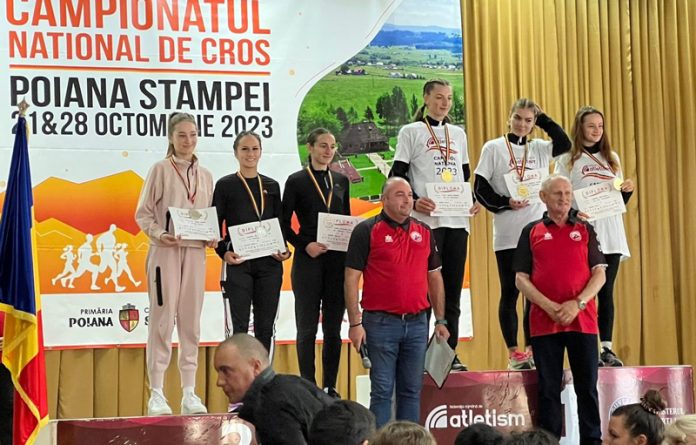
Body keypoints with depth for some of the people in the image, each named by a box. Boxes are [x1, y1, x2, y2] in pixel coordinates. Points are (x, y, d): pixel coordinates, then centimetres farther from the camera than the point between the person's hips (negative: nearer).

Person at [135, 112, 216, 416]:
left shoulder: (205, 175, 14)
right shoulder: (161, 170, 0)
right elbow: (143, 213, -2)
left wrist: (213, 238, -1)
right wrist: (158, 234, -18)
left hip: (195, 252, 4)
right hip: (165, 251, -4)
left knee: (191, 321, 6)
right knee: (162, 319, -5)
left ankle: (189, 393, 10)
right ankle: (157, 393, -2)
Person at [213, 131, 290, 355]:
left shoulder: (272, 186, 13)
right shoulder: (225, 185, 3)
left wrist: (284, 250, -2)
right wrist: (223, 253, -15)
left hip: (269, 263, 4)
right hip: (238, 263, -3)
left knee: (266, 326, 6)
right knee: (238, 326, -4)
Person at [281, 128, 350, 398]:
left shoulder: (341, 181, 13)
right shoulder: (297, 181, 1)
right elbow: (284, 224, 0)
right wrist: (305, 245, -14)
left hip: (337, 261, 4)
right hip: (308, 261, -4)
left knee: (333, 327, 6)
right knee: (307, 327, 0)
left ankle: (330, 387, 12)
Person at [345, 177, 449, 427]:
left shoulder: (424, 232, 12)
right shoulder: (366, 231, -3)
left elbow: (434, 277, 16)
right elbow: (351, 278, -6)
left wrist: (440, 321, 12)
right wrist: (355, 323, -11)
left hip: (417, 322, 5)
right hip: (381, 322, -4)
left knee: (412, 390, 8)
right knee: (382, 390, -2)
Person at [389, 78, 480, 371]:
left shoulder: (458, 134, 19)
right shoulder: (411, 132, 4)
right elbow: (397, 175, -1)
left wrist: (474, 201, 6)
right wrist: (414, 201, -16)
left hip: (457, 221, 5)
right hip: (425, 220, -5)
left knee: (452, 289, 6)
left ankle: (449, 352, 10)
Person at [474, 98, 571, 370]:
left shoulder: (539, 149, 13)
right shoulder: (493, 148, 4)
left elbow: (564, 144, -4)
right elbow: (480, 188, 0)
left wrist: (543, 119, 2)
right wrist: (505, 203, -14)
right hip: (507, 234, -3)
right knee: (510, 291, 1)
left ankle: (531, 350, 8)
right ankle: (513, 352, 4)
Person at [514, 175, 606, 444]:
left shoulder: (585, 230, 12)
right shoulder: (531, 232, 9)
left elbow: (599, 274, 5)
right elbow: (521, 278, 3)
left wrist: (578, 303, -11)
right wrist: (549, 306, -11)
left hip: (582, 319, 1)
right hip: (544, 321, -1)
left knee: (587, 387, 1)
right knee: (549, 389, 2)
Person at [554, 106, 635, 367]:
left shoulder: (611, 158, 18)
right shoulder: (567, 160, 4)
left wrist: (628, 191, 0)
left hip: (610, 236, 4)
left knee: (606, 292, 2)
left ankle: (607, 348, 3)